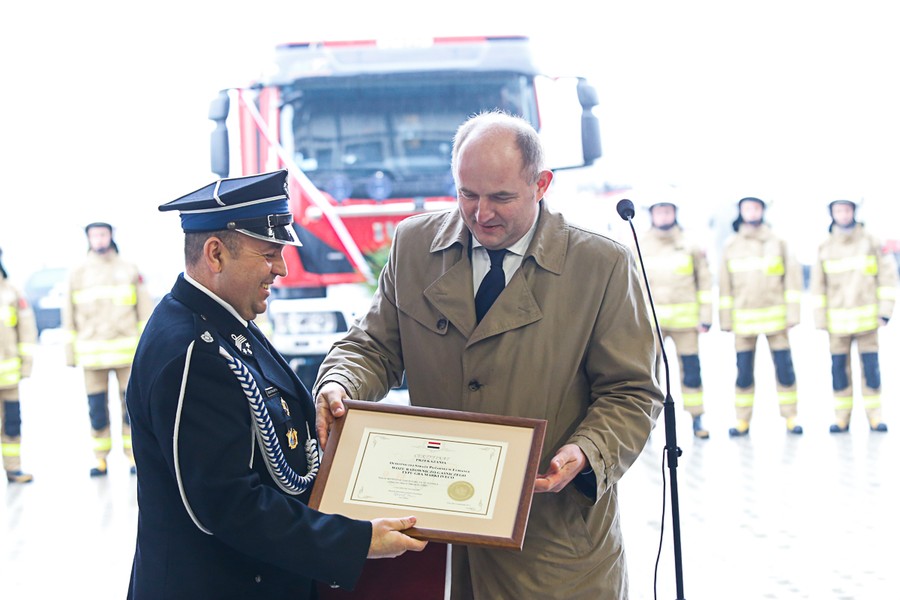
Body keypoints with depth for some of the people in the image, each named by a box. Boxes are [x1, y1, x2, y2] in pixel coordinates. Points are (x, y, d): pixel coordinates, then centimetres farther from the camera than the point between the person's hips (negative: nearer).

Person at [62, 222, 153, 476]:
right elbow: (69, 314, 8)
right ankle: (100, 461, 11)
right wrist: (70, 351, 4)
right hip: (92, 352, 0)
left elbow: (145, 309, 6)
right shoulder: (78, 272, 6)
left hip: (127, 349, 0)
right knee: (96, 408, 2)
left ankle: (134, 457, 9)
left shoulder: (129, 269, 5)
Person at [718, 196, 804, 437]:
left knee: (784, 368, -1)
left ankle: (790, 417, 8)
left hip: (775, 316, -1)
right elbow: (725, 284, 8)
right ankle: (742, 421, 10)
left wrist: (793, 312, -3)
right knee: (743, 370, 3)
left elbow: (793, 277, 2)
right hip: (743, 318, 1)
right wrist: (725, 318, 4)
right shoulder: (731, 246, 7)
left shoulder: (778, 242, 3)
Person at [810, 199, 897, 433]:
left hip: (866, 316, -1)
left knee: (870, 366, -2)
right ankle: (842, 418, 8)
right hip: (838, 320, 1)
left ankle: (874, 416, 6)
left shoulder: (870, 241, -1)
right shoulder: (825, 247, 2)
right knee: (839, 367, 2)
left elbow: (887, 275, -1)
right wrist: (820, 319, -1)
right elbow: (817, 285, 4)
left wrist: (885, 310, -6)